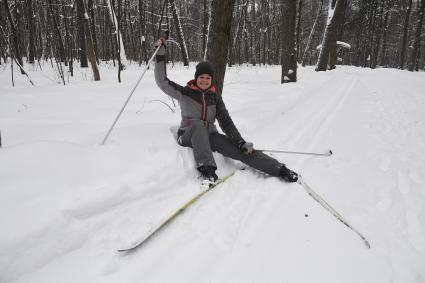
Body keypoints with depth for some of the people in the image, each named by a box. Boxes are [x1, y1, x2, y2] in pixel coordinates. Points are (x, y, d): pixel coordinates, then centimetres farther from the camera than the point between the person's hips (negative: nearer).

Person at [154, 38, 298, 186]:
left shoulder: (215, 97, 7)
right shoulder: (185, 92, 0)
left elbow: (226, 122, 1)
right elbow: (162, 82, -6)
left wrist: (240, 142, -11)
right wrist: (160, 54, -12)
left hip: (209, 136, 3)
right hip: (188, 136, -2)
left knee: (241, 150, -19)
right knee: (198, 124, -38)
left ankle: (279, 169, -21)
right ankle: (207, 169, -49)